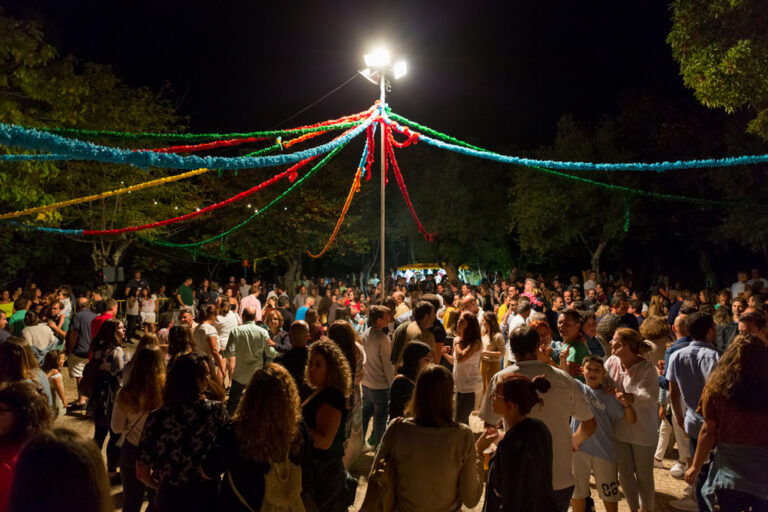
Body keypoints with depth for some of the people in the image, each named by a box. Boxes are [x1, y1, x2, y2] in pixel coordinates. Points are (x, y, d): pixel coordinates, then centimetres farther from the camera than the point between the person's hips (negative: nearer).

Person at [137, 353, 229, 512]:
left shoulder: (157, 418, -16)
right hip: (207, 497, 0)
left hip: (170, 498, 0)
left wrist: (164, 487, 11)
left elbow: (142, 472, -7)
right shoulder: (216, 410, -19)